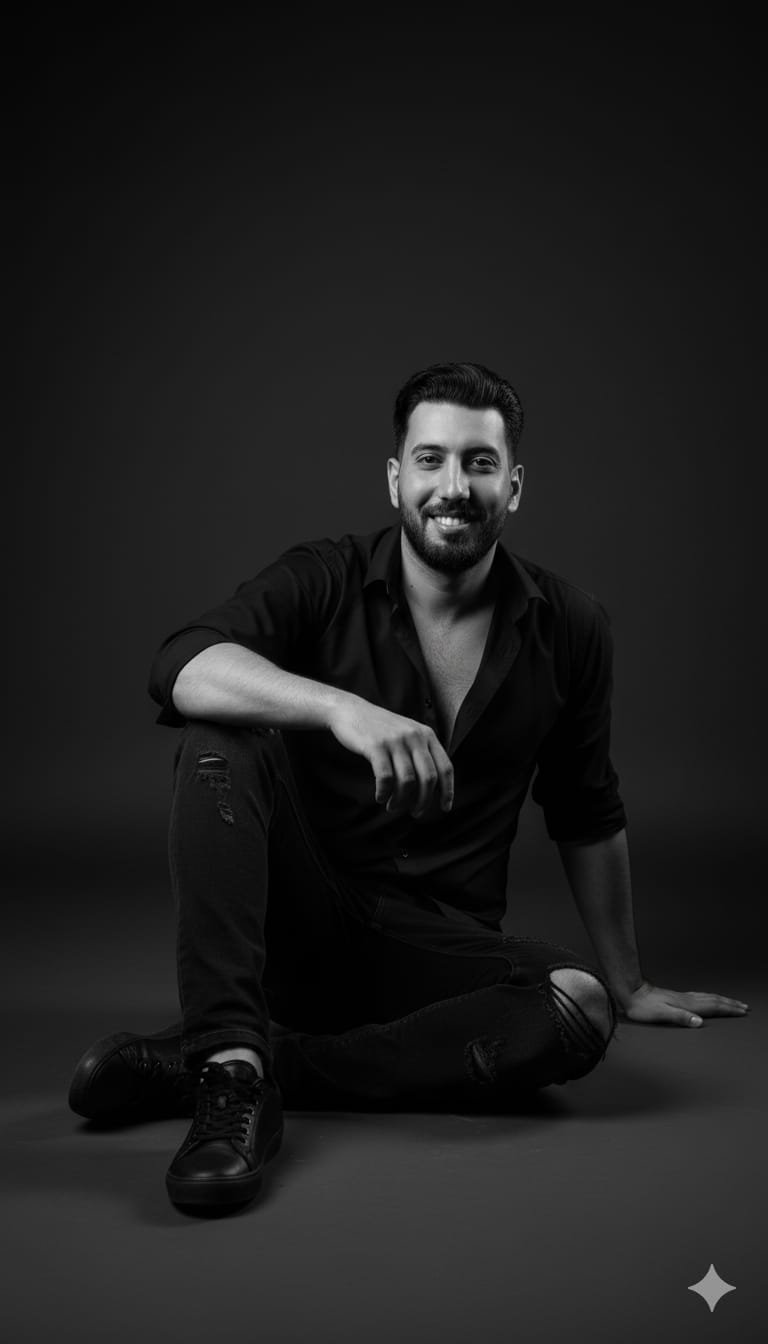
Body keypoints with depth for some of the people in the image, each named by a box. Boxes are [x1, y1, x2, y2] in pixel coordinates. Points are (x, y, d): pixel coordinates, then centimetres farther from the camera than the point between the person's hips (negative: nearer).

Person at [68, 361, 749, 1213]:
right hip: (297, 922, -1)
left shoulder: (569, 630, 0)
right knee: (223, 737, -25)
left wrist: (628, 986, 19)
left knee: (579, 1010, -29)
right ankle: (229, 1065, -36)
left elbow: (587, 816, 12)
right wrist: (344, 709, -43)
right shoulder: (323, 583, -6)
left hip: (436, 944, 2)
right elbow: (182, 667, -26)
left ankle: (216, 1059, -28)